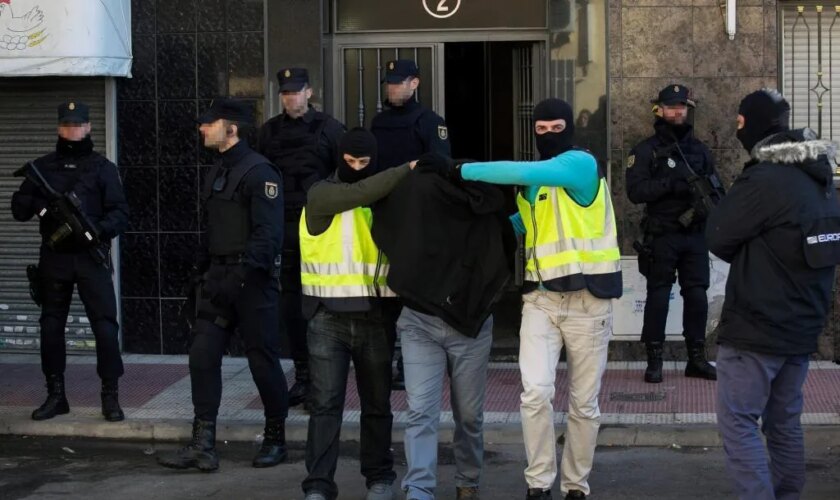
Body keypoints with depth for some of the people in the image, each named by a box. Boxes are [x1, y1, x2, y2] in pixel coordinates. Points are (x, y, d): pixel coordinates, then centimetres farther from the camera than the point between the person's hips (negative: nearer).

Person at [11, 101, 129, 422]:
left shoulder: (102, 167, 4)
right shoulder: (42, 167, 11)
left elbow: (120, 214, -2)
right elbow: (18, 208, 8)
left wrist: (98, 230, -21)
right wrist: (40, 204, -14)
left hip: (91, 257, -3)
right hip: (54, 258, 3)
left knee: (105, 326, -9)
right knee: (51, 326, 7)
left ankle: (110, 396, -2)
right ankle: (56, 395, 18)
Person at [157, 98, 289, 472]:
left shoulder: (259, 172, -12)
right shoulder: (218, 172, 16)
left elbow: (268, 234, -19)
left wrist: (243, 273, -24)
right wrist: (203, 270, 14)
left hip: (252, 280, -8)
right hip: (218, 279, 8)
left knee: (263, 360, 2)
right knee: (202, 355, 0)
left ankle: (276, 439, 19)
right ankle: (203, 445, 2)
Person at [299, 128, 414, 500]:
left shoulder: (383, 199, 11)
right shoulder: (321, 194, -4)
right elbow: (358, 194, -23)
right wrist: (408, 170, -21)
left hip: (374, 317, 4)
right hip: (328, 318, -4)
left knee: (377, 404, 12)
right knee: (325, 404, -6)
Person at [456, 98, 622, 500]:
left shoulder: (582, 163, -9)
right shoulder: (535, 182, 13)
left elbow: (524, 172, -26)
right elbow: (515, 223, 29)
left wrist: (462, 170, -22)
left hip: (588, 300, -4)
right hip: (540, 299, 5)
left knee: (584, 403, 6)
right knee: (536, 392, -13)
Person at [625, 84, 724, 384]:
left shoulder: (698, 149, 12)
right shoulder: (646, 150, -4)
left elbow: (716, 187, 13)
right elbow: (635, 191, -14)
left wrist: (712, 201, -10)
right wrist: (670, 183, -25)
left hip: (695, 235, 4)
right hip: (662, 236, -4)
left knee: (697, 296, 6)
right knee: (658, 297, 0)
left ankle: (697, 358, 15)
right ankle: (654, 360, 6)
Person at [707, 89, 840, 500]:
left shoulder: (765, 179, -20)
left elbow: (718, 236, -11)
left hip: (756, 327, -8)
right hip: (803, 324, 8)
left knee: (738, 422, -3)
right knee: (784, 421, 15)